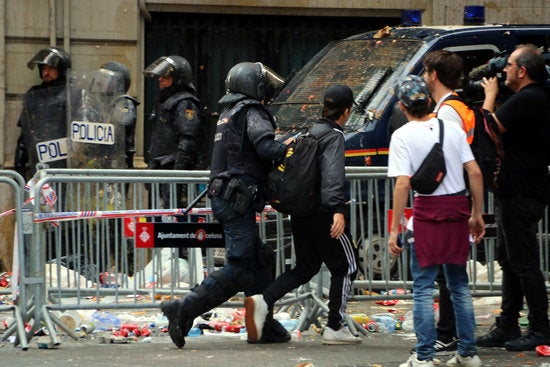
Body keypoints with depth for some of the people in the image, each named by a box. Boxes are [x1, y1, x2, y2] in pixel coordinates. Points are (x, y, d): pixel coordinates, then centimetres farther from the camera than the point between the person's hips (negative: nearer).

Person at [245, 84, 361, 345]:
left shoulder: (311, 131, 13)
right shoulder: (334, 135, -11)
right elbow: (332, 175, -23)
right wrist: (338, 210, -31)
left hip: (300, 212, 8)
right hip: (323, 212, -8)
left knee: (306, 266, 14)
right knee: (346, 266, 6)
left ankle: (263, 301, -7)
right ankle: (335, 327, 4)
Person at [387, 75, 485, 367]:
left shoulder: (403, 136, -8)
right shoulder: (452, 129, 3)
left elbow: (402, 183, -14)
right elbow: (475, 172, 1)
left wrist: (394, 230, -11)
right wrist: (477, 214, 10)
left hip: (427, 213, -4)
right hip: (458, 208, 4)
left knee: (423, 288, 2)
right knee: (459, 286, 13)